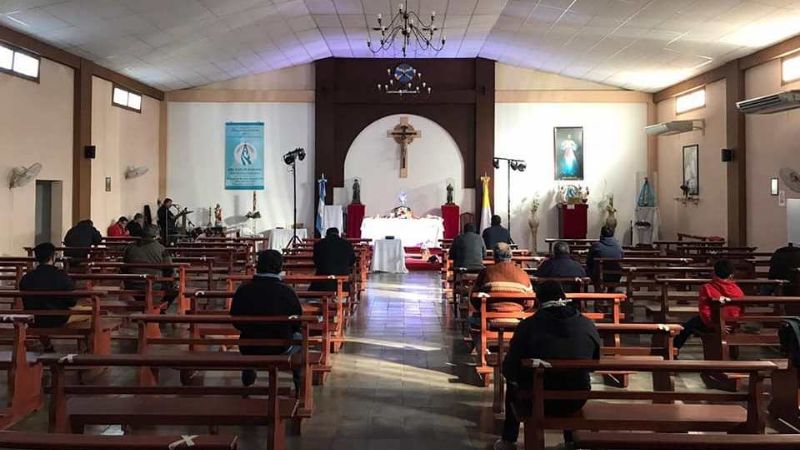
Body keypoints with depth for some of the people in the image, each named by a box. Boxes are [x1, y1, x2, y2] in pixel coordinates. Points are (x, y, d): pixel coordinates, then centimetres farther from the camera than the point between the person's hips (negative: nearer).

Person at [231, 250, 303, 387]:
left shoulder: (243, 290, -14)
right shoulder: (287, 291, -18)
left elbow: (236, 322, -1)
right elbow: (298, 324, -7)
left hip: (249, 349, 2)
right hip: (281, 348, -2)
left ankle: (247, 378, 49)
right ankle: (299, 385, 35)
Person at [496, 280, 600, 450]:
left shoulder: (528, 325, -12)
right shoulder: (588, 325, -4)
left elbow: (509, 369, -7)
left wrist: (512, 376, 15)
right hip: (576, 402, 3)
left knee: (512, 384, 31)